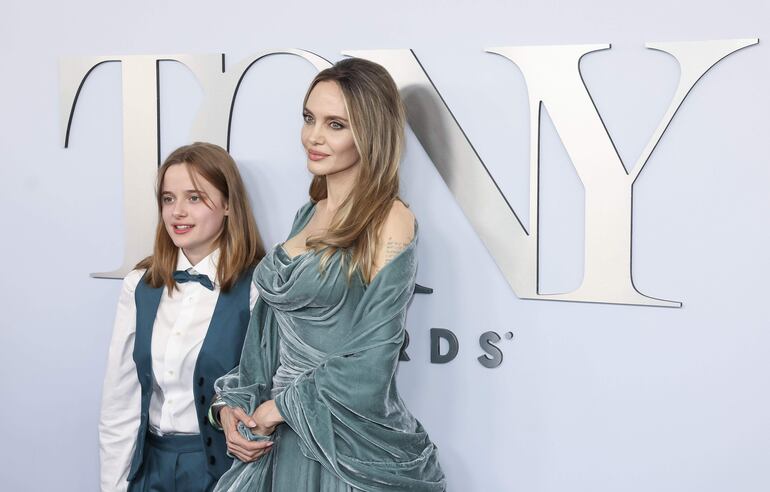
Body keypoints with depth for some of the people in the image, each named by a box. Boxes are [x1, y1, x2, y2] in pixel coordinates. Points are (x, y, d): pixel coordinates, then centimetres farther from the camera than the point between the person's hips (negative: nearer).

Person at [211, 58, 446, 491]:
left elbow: (371, 361, -18)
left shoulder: (389, 220, -13)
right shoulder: (311, 214, 9)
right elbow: (272, 327, 11)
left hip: (354, 448, -6)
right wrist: (233, 403, -1)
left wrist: (283, 405, -9)